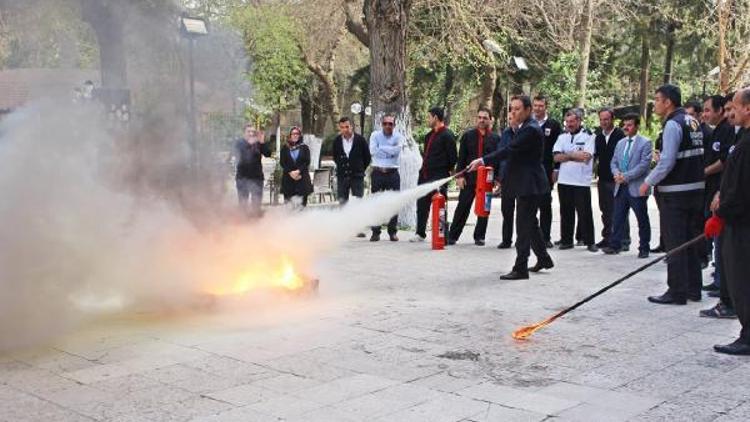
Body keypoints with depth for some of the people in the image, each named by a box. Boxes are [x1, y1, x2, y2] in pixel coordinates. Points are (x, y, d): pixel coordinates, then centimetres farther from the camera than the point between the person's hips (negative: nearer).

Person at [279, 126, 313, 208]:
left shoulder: (304, 148, 8)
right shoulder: (285, 148, 10)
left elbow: (307, 162, 0)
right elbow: (282, 162, 3)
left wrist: (298, 171, -14)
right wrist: (290, 172, -11)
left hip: (302, 179, -1)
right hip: (288, 179, 1)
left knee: (302, 203, -6)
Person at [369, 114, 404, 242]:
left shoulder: (398, 137, 4)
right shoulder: (375, 135, 4)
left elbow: (397, 149, -16)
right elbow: (372, 151, -12)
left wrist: (382, 148, -10)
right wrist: (390, 151, -10)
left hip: (392, 173, 0)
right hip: (377, 172, 0)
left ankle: (393, 232, 11)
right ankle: (375, 232, 8)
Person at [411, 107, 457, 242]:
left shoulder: (447, 135, -11)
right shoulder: (429, 135, 16)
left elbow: (453, 157, -12)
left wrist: (447, 171, -5)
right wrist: (424, 168, 15)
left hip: (439, 177, -9)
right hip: (425, 175, 9)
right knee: (422, 205, 12)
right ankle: (420, 233, 22)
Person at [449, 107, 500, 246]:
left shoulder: (495, 139, 5)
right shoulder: (468, 136, 6)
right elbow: (461, 158, 4)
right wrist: (460, 176, -4)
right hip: (469, 178, 0)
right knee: (463, 208, 1)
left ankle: (479, 236, 15)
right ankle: (453, 236, 5)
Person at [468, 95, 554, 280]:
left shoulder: (531, 130, -19)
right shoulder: (523, 128, 13)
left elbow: (509, 150, -26)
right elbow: (513, 152, 14)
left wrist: (483, 160, -28)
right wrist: (515, 127, 2)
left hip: (529, 185, -11)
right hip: (526, 184, 11)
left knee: (523, 225, -7)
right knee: (530, 223, 20)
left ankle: (520, 268, -4)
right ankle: (543, 258, 33)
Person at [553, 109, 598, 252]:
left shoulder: (588, 137, -1)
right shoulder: (562, 137, 12)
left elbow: (586, 157, -14)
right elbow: (556, 157, 1)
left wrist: (567, 155, -6)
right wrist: (574, 155, -10)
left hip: (582, 181, -4)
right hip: (564, 181, 4)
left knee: (585, 212, -2)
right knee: (566, 212, 9)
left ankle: (589, 242, 5)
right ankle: (566, 240, 17)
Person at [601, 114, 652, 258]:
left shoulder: (645, 143, -4)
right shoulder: (620, 143, 16)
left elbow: (644, 164, -13)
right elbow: (613, 162, 15)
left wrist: (626, 176, -18)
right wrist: (616, 173, -7)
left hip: (636, 188, -6)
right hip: (621, 187, 6)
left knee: (642, 219, 3)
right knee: (617, 218, 6)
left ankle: (644, 248, 10)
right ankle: (615, 245, 13)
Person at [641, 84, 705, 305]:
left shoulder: (673, 124, -15)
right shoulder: (693, 122, 12)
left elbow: (667, 161, -20)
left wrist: (648, 182, -10)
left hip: (675, 192, -9)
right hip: (696, 188, 9)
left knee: (674, 243, -2)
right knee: (691, 241, 14)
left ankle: (677, 292, 2)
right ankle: (693, 289, 21)